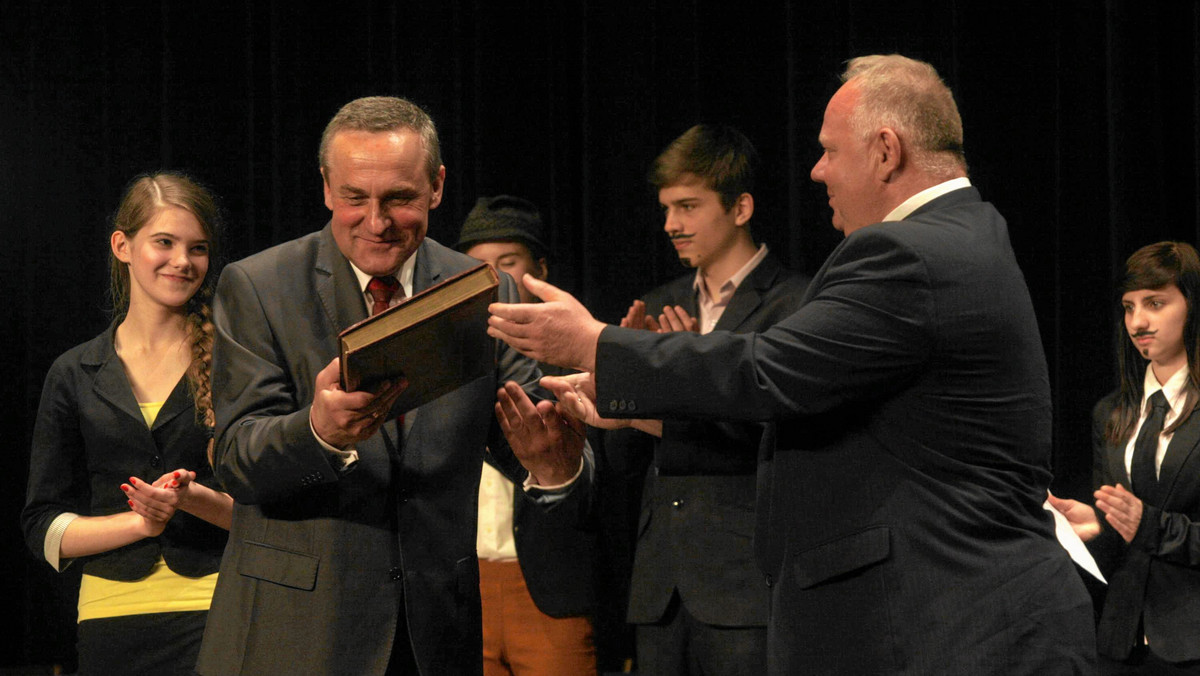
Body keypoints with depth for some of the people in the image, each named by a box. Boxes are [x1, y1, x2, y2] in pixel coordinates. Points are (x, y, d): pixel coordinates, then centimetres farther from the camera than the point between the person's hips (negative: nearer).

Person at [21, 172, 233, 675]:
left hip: (217, 614, -2)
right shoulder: (74, 375, 9)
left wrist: (193, 499, -14)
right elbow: (44, 528, 7)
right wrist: (141, 521, -8)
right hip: (113, 616, 2)